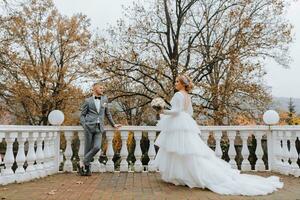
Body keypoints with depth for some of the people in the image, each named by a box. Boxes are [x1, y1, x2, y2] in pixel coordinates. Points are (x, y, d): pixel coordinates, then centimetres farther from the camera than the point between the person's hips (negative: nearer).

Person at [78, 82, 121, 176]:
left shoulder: (105, 99, 13)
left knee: (97, 147, -13)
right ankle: (87, 168, 16)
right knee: (88, 148, 1)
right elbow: (82, 115, 7)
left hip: (99, 128, 3)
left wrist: (113, 124, 22)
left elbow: (107, 113, 22)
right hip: (89, 126, -2)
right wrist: (84, 125, -8)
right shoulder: (88, 101, 5)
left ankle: (83, 164, 2)